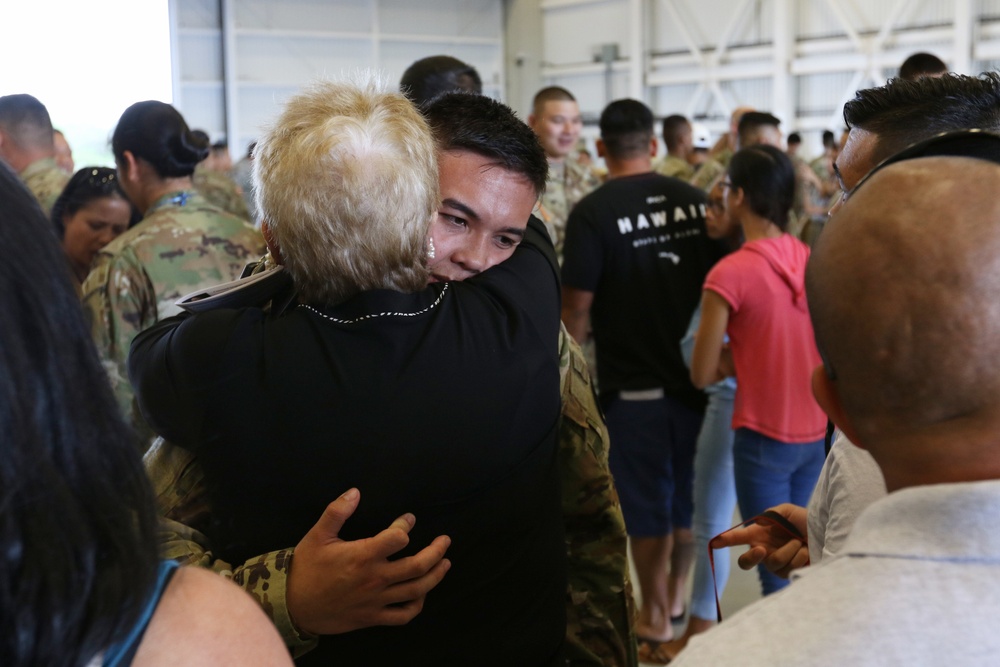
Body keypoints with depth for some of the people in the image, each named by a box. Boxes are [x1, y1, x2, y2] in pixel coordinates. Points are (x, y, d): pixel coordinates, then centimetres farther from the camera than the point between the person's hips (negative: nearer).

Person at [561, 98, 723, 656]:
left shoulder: (593, 212, -13)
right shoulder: (695, 199, -1)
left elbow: (579, 305, -13)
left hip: (634, 382, -4)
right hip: (697, 370, 4)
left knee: (646, 504, 8)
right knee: (689, 492, 19)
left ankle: (656, 619, 19)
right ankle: (681, 594, 33)